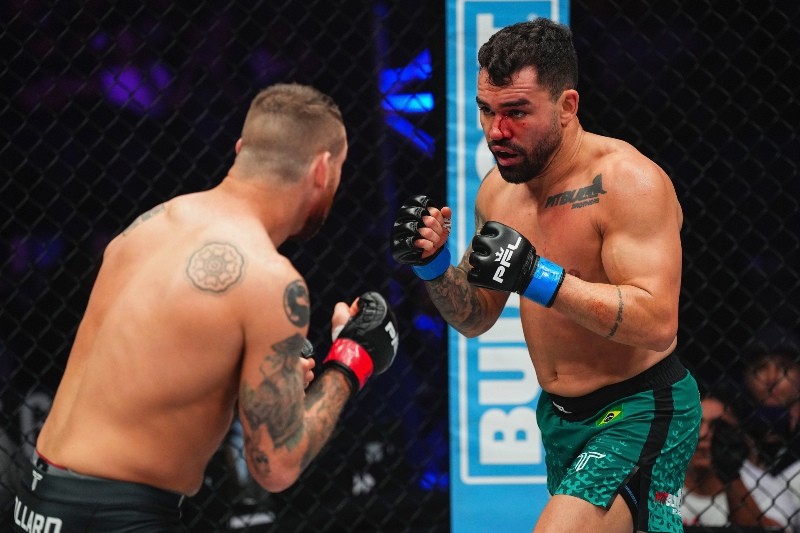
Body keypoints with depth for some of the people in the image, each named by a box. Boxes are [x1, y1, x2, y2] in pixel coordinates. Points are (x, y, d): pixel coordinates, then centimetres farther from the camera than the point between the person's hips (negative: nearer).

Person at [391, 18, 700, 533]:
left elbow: (658, 323, -29)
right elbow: (476, 318, 14)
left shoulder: (629, 181, -19)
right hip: (558, 414, 8)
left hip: (639, 413, -8)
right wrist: (434, 265, -7)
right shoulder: (499, 188, 4)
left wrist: (536, 276, -34)